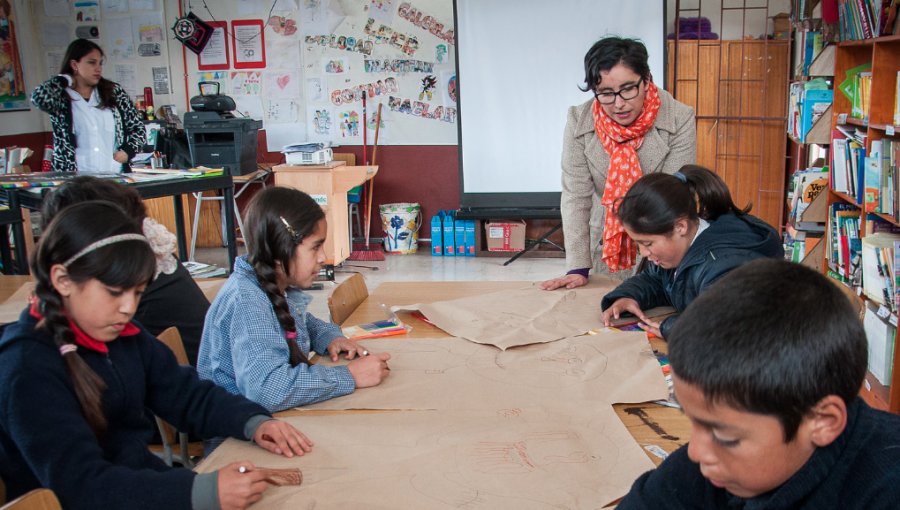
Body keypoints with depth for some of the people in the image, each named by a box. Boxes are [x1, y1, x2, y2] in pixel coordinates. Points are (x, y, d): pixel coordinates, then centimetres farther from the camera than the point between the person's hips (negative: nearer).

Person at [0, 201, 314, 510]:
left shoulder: (123, 336, 2)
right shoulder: (26, 367, -19)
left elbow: (188, 395, 9)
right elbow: (78, 483, -27)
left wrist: (254, 422, -11)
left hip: (142, 482, 6)